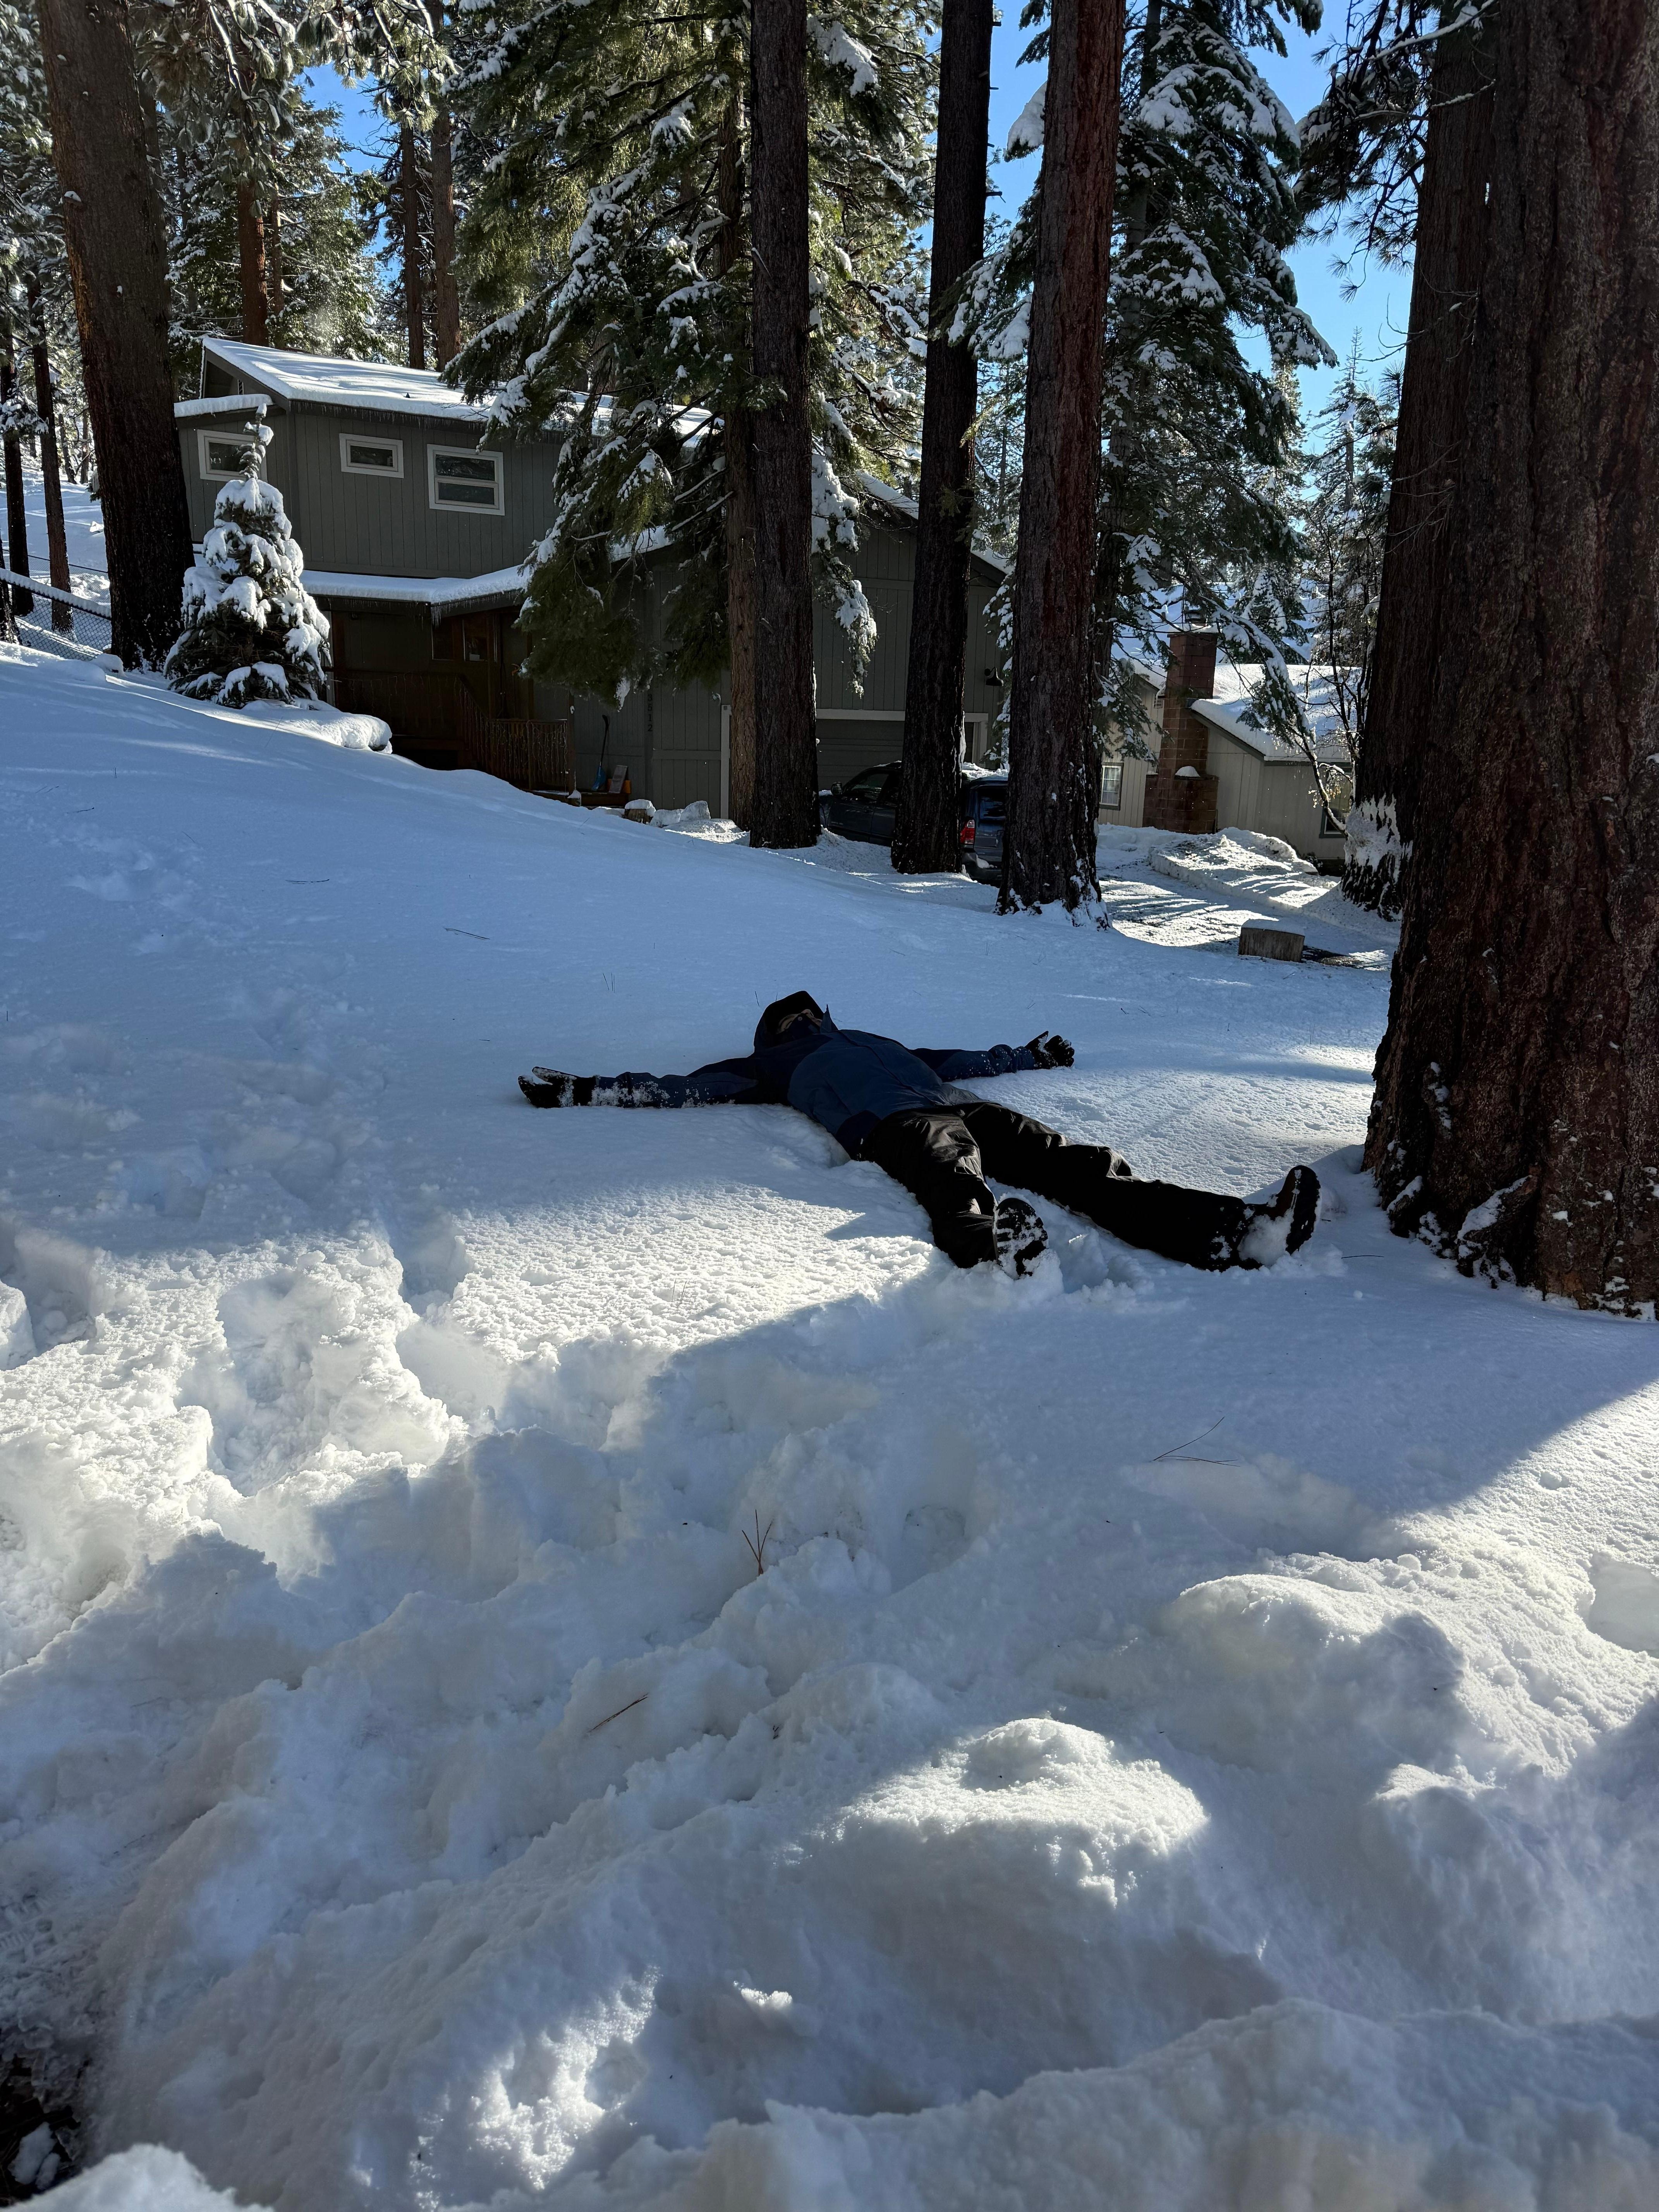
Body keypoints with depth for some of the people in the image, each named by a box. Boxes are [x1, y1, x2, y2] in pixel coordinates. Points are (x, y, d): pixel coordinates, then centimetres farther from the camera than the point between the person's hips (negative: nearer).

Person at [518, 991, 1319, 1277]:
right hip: (893, 1126, -5)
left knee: (1084, 1168, -19)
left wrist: (1027, 1056, 60)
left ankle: (1238, 1230, -36)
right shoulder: (768, 1067, 31)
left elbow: (960, 1060, 51)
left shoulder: (876, 1041, 44)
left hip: (962, 1108, 5)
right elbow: (679, 1088, 24)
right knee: (952, 1179, -41)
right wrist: (587, 1090, 18)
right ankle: (994, 1243, -75)